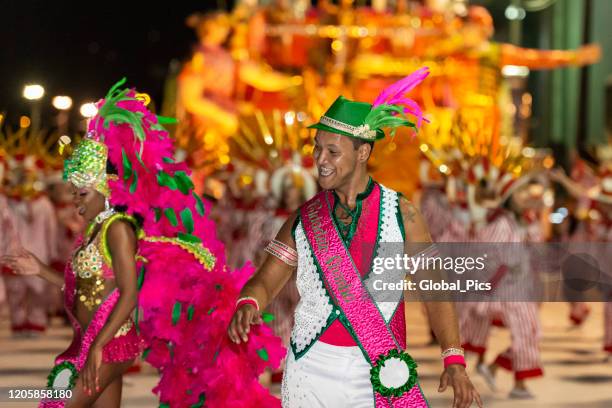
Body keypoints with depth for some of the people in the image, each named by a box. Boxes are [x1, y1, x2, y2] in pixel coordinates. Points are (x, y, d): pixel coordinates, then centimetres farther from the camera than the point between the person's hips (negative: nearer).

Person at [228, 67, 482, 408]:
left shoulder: (401, 214, -3)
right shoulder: (305, 219, 4)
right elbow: (265, 281, 2)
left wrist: (454, 360, -15)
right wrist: (248, 306, -22)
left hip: (377, 374, -2)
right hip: (312, 367, 2)